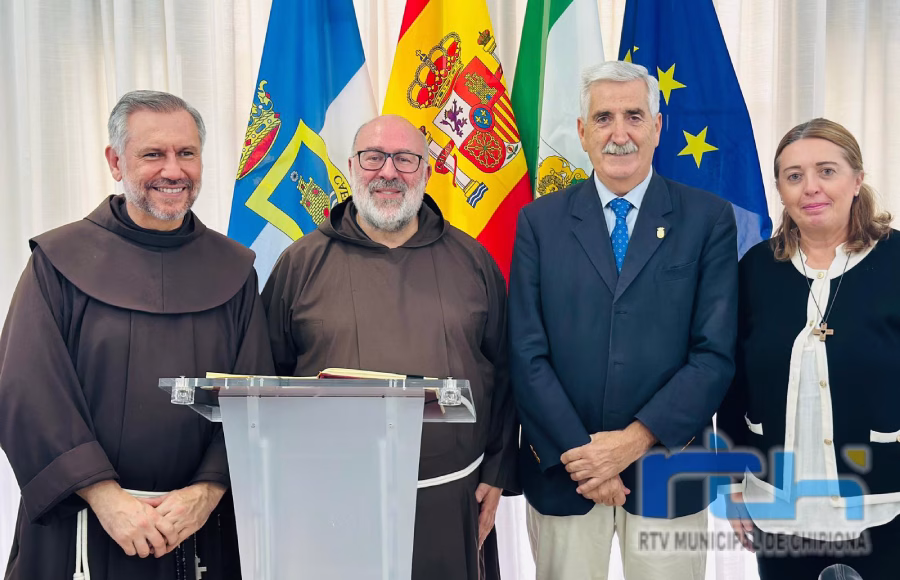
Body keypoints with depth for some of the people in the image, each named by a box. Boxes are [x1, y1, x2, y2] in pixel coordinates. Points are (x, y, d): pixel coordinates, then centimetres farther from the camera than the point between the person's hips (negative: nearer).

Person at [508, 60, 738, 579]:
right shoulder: (540, 221, 0)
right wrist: (578, 454, -11)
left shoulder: (710, 219, -2)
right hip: (561, 472, 1)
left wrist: (634, 440, -14)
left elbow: (716, 352, -7)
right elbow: (527, 354, -4)